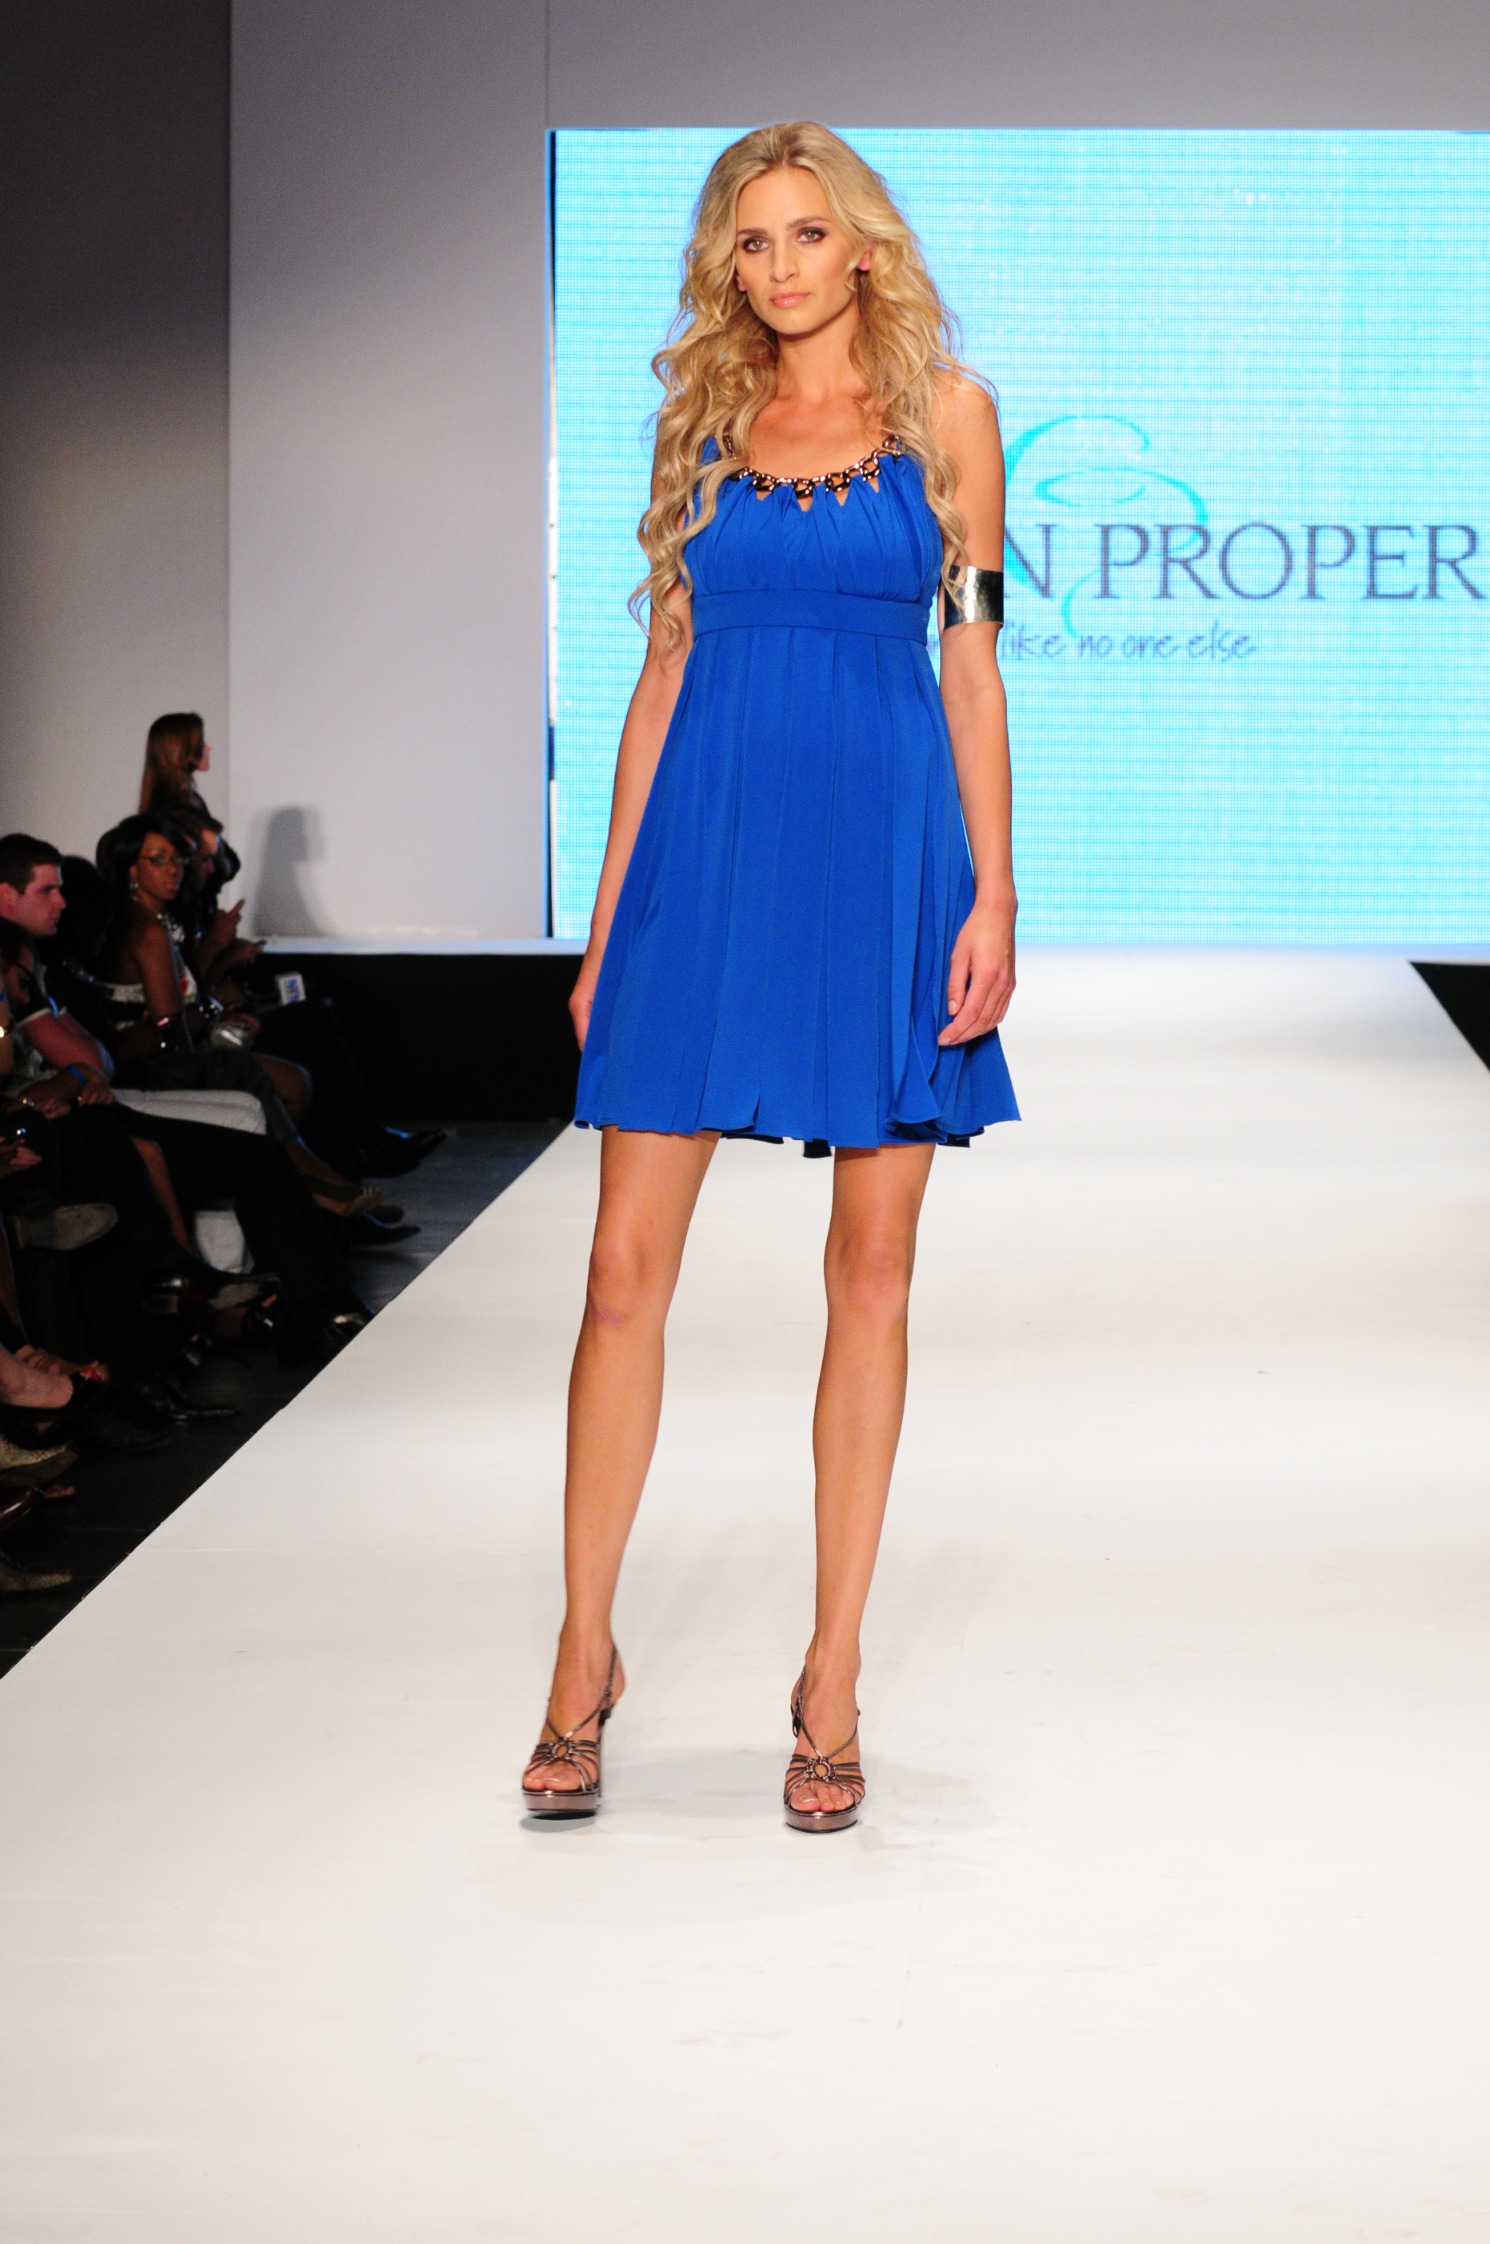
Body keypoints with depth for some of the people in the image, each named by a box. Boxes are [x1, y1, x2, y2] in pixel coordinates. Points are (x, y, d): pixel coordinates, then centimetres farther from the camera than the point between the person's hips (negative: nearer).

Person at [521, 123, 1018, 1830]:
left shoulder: (945, 411, 7)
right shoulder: (700, 420, 12)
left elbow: (973, 662, 3)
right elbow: (665, 668, 11)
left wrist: (993, 893, -5)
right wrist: (608, 912, 6)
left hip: (884, 855, -1)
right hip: (708, 852, 2)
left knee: (871, 1271, 2)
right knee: (627, 1267, -3)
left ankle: (833, 1678, 11)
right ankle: (584, 1655, 11)